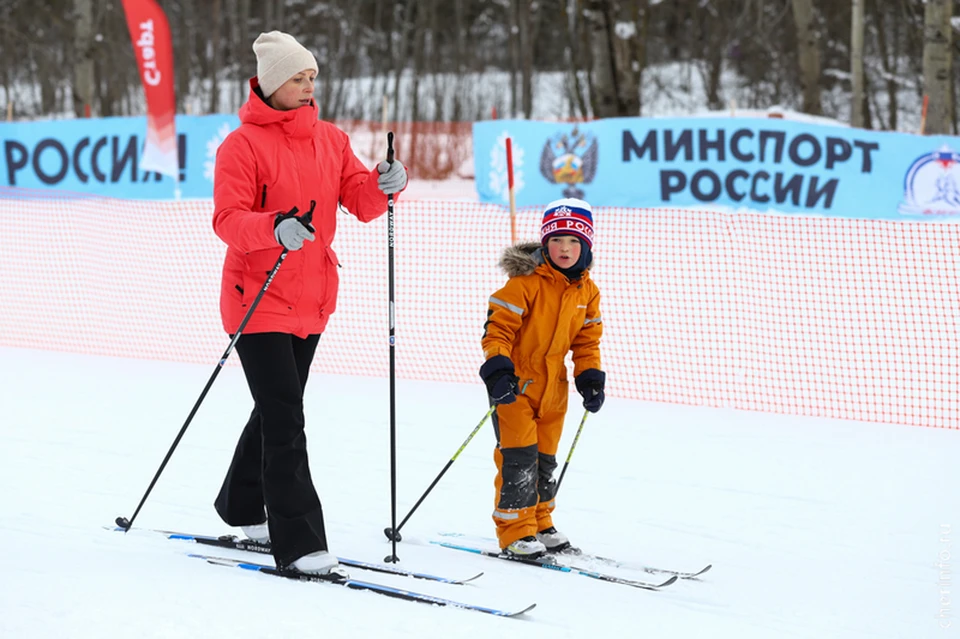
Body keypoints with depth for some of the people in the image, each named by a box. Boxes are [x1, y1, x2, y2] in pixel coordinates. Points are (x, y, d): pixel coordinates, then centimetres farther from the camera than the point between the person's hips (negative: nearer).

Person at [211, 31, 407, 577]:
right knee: (284, 420, -11)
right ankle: (299, 545, -11)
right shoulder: (244, 144, -10)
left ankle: (243, 510, 39)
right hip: (260, 298, -7)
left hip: (311, 300, 7)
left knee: (278, 410, 20)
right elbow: (228, 218, -17)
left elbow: (360, 201, 3)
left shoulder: (331, 140, 9)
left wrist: (384, 185, -19)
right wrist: (273, 227, -35)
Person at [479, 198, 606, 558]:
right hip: (514, 381, -6)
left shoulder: (587, 291, 5)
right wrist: (497, 370, -28)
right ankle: (515, 531, -3)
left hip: (552, 386, 6)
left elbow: (586, 340, 15)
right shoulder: (527, 281, -16)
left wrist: (590, 379, 4)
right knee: (519, 457, -10)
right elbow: (497, 326, -18)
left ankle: (540, 524, 26)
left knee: (545, 459, 14)